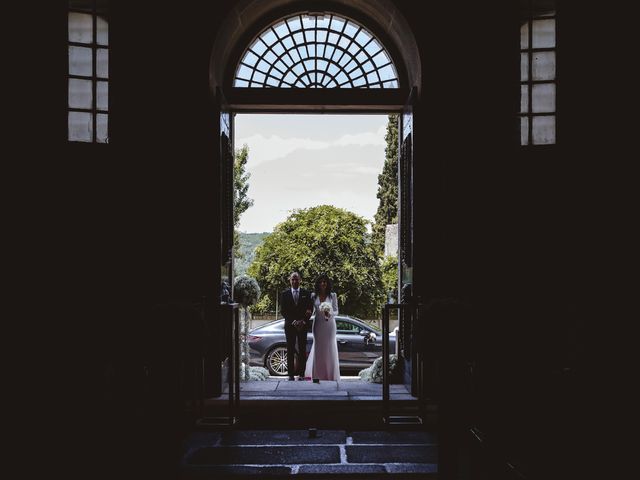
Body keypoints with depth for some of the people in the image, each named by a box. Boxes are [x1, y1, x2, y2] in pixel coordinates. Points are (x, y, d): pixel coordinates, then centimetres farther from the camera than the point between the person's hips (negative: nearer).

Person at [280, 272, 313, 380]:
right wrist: (293, 321, -11)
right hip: (290, 326, 0)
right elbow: (283, 311, 0)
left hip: (303, 326, 0)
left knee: (302, 350, 1)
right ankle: (291, 374, 5)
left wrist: (303, 321, -10)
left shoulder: (306, 293, 6)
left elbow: (310, 310, 4)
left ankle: (301, 374, 5)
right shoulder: (285, 294, 5)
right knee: (290, 351, 1)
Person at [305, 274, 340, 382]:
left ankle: (330, 375, 6)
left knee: (330, 348, 0)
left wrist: (329, 314, -17)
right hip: (318, 324, 1)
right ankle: (316, 375, 0)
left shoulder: (333, 295, 3)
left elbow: (336, 311, 2)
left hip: (329, 324, -1)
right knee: (318, 348, -1)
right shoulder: (314, 296, 6)